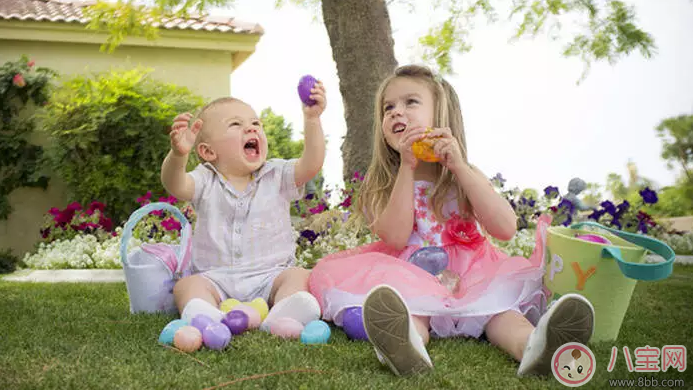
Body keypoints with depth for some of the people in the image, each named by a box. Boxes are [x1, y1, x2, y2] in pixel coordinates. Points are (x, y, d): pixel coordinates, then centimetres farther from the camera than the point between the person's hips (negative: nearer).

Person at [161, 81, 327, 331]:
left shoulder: (276, 176, 6)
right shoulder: (206, 182, 3)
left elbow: (311, 165, -10)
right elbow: (176, 186, -17)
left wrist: (312, 120, -23)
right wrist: (178, 155, -39)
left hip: (269, 276, 0)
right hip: (216, 279, 0)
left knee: (299, 276, -25)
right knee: (186, 285, -23)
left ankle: (281, 317, -49)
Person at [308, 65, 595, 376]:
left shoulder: (464, 175, 9)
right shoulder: (380, 186, 8)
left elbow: (505, 229, -8)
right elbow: (395, 239, -11)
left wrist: (459, 167, -13)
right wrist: (407, 168, -11)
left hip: (468, 276, 1)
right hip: (412, 279, -1)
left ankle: (531, 344, -60)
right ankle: (409, 342, -66)